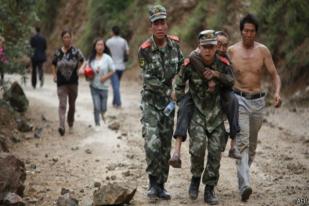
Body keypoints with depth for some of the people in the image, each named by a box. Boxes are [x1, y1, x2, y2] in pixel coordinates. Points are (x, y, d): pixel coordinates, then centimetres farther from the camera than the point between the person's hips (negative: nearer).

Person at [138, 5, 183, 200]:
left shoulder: (174, 43, -2)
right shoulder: (145, 50, -14)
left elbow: (180, 65, 15)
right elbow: (149, 79, -13)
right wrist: (169, 92, -12)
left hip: (168, 100, 4)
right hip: (151, 100, -4)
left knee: (165, 145, 7)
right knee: (152, 143, -17)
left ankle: (161, 185, 17)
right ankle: (153, 183, -2)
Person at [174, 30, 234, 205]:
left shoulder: (222, 64, -7)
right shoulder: (190, 64, -11)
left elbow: (231, 82, 3)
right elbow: (179, 84, 3)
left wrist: (217, 74, -15)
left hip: (216, 112, 2)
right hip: (196, 110, -2)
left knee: (215, 151, -1)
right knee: (198, 146, -21)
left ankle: (210, 189, 10)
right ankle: (196, 177, 5)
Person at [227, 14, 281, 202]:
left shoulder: (263, 51, -2)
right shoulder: (232, 51, -3)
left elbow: (275, 75, 0)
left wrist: (277, 92, -19)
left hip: (258, 101, 2)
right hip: (239, 100, -2)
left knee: (252, 143, 14)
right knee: (242, 142, -16)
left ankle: (243, 176, 34)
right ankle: (245, 185, -25)